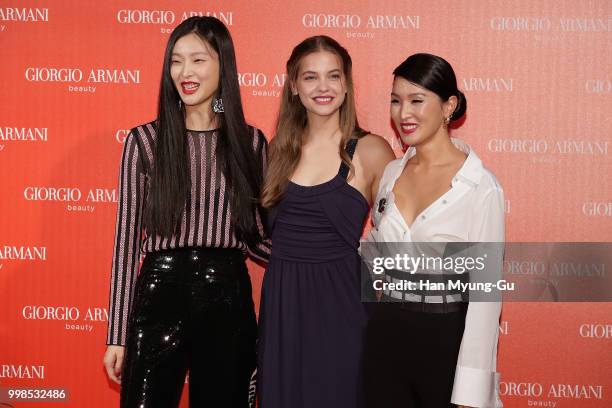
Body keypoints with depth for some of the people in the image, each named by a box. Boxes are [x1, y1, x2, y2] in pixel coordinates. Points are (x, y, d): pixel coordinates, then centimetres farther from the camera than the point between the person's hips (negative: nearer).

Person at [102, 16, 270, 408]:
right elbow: (127, 239, 1)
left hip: (228, 300, 2)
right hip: (160, 297, -1)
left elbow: (257, 237, 10)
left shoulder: (250, 141, 5)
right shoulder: (145, 140, 0)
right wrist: (118, 335, 0)